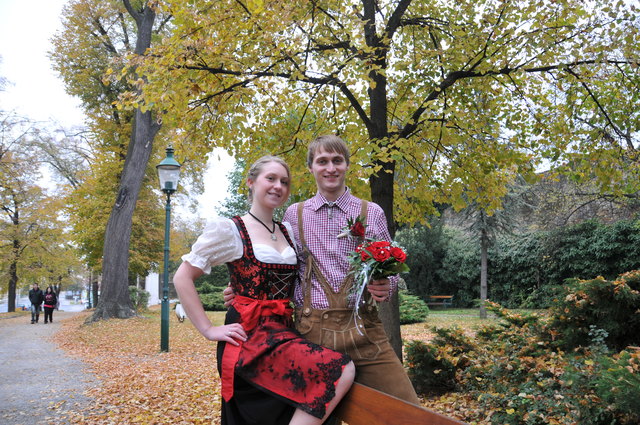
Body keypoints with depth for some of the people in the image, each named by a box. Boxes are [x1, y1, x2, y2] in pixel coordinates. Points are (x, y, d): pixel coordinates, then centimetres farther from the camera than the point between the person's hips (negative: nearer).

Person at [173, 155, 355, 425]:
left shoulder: (288, 233, 14)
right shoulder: (229, 229, -4)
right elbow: (182, 277, -5)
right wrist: (208, 330, -11)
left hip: (284, 332, 7)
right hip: (250, 335, -7)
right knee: (341, 372, -23)